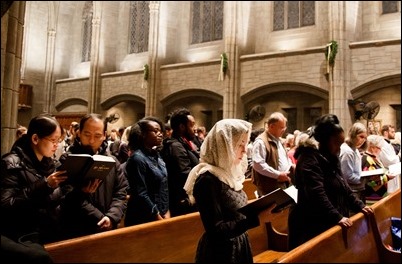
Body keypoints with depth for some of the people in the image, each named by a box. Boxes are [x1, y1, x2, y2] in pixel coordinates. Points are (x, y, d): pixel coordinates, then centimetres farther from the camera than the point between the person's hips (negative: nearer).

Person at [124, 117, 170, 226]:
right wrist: (158, 217, -14)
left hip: (161, 214, 8)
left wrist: (166, 212, 4)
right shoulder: (138, 158, -17)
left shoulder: (156, 155, 7)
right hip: (144, 219, -7)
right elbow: (141, 195, -20)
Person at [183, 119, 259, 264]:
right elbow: (216, 230, -26)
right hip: (220, 252, -8)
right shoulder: (207, 179, -22)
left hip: (239, 246, 8)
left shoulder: (228, 173, 4)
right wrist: (256, 218, -31)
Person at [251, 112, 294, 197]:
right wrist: (278, 175, -22)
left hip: (284, 184, 10)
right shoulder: (261, 142, -16)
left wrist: (291, 166, 8)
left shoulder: (278, 140, 17)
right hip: (270, 187, -9)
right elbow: (258, 164, -25)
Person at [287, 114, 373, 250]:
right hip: (312, 225, -9)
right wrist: (337, 217, -27)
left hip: (329, 223, 9)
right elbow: (317, 194, -26)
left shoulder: (331, 158, 13)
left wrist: (359, 205, 14)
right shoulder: (309, 159, -17)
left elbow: (344, 187, 21)